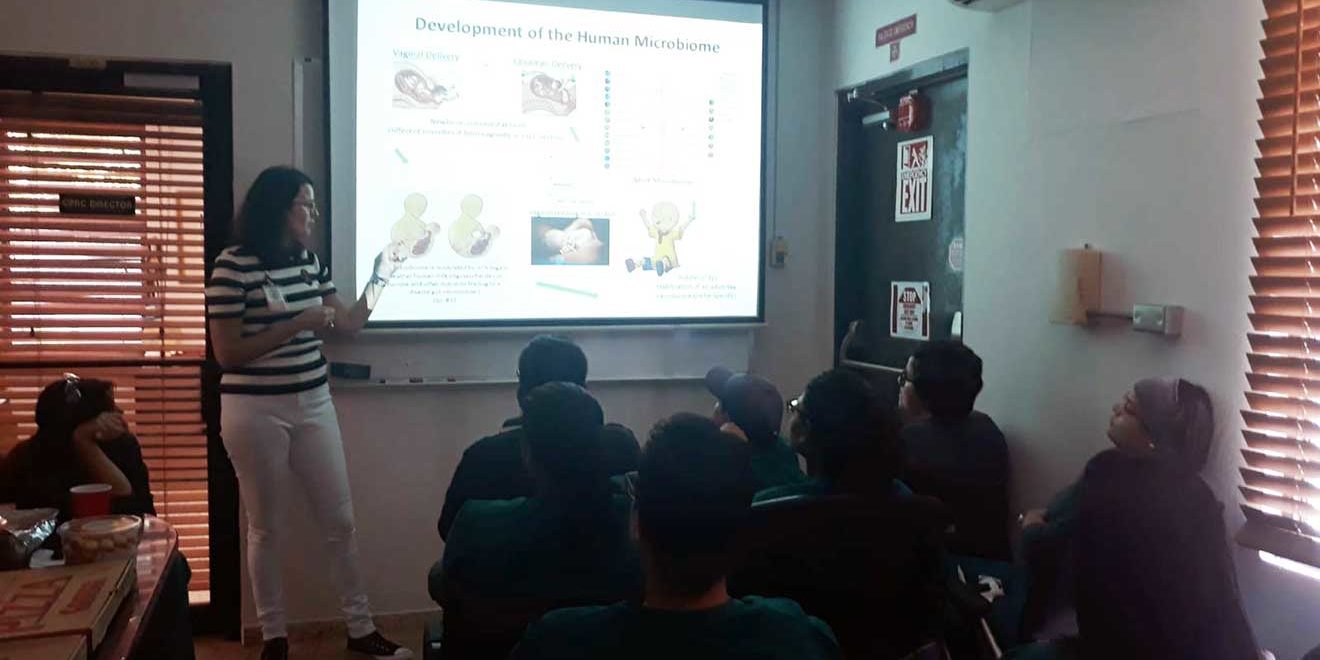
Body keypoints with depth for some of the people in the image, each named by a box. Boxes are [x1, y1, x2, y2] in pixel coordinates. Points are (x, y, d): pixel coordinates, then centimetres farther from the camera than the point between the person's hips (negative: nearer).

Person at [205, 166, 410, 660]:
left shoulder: (310, 262, 7)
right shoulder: (233, 266, -12)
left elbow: (346, 326, 15)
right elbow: (227, 354, -15)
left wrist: (379, 278, 2)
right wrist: (298, 323, -19)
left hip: (314, 405, 6)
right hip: (256, 411, -6)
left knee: (340, 521, 9)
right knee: (268, 529, 7)